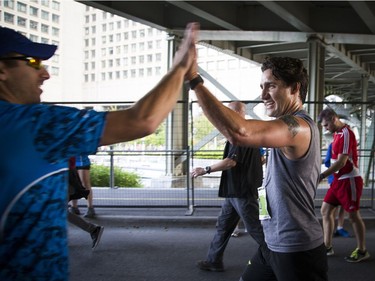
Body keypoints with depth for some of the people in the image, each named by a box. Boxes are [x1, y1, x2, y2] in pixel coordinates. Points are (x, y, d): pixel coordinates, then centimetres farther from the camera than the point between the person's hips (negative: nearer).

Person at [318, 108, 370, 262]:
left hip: (350, 180, -9)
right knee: (325, 210, 7)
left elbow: (341, 162, -23)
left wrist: (322, 176, -20)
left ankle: (362, 251, 16)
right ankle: (327, 246, 16)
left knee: (353, 215, 1)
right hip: (338, 179, 9)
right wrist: (326, 175, 10)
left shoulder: (346, 133, -18)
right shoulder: (337, 133, 10)